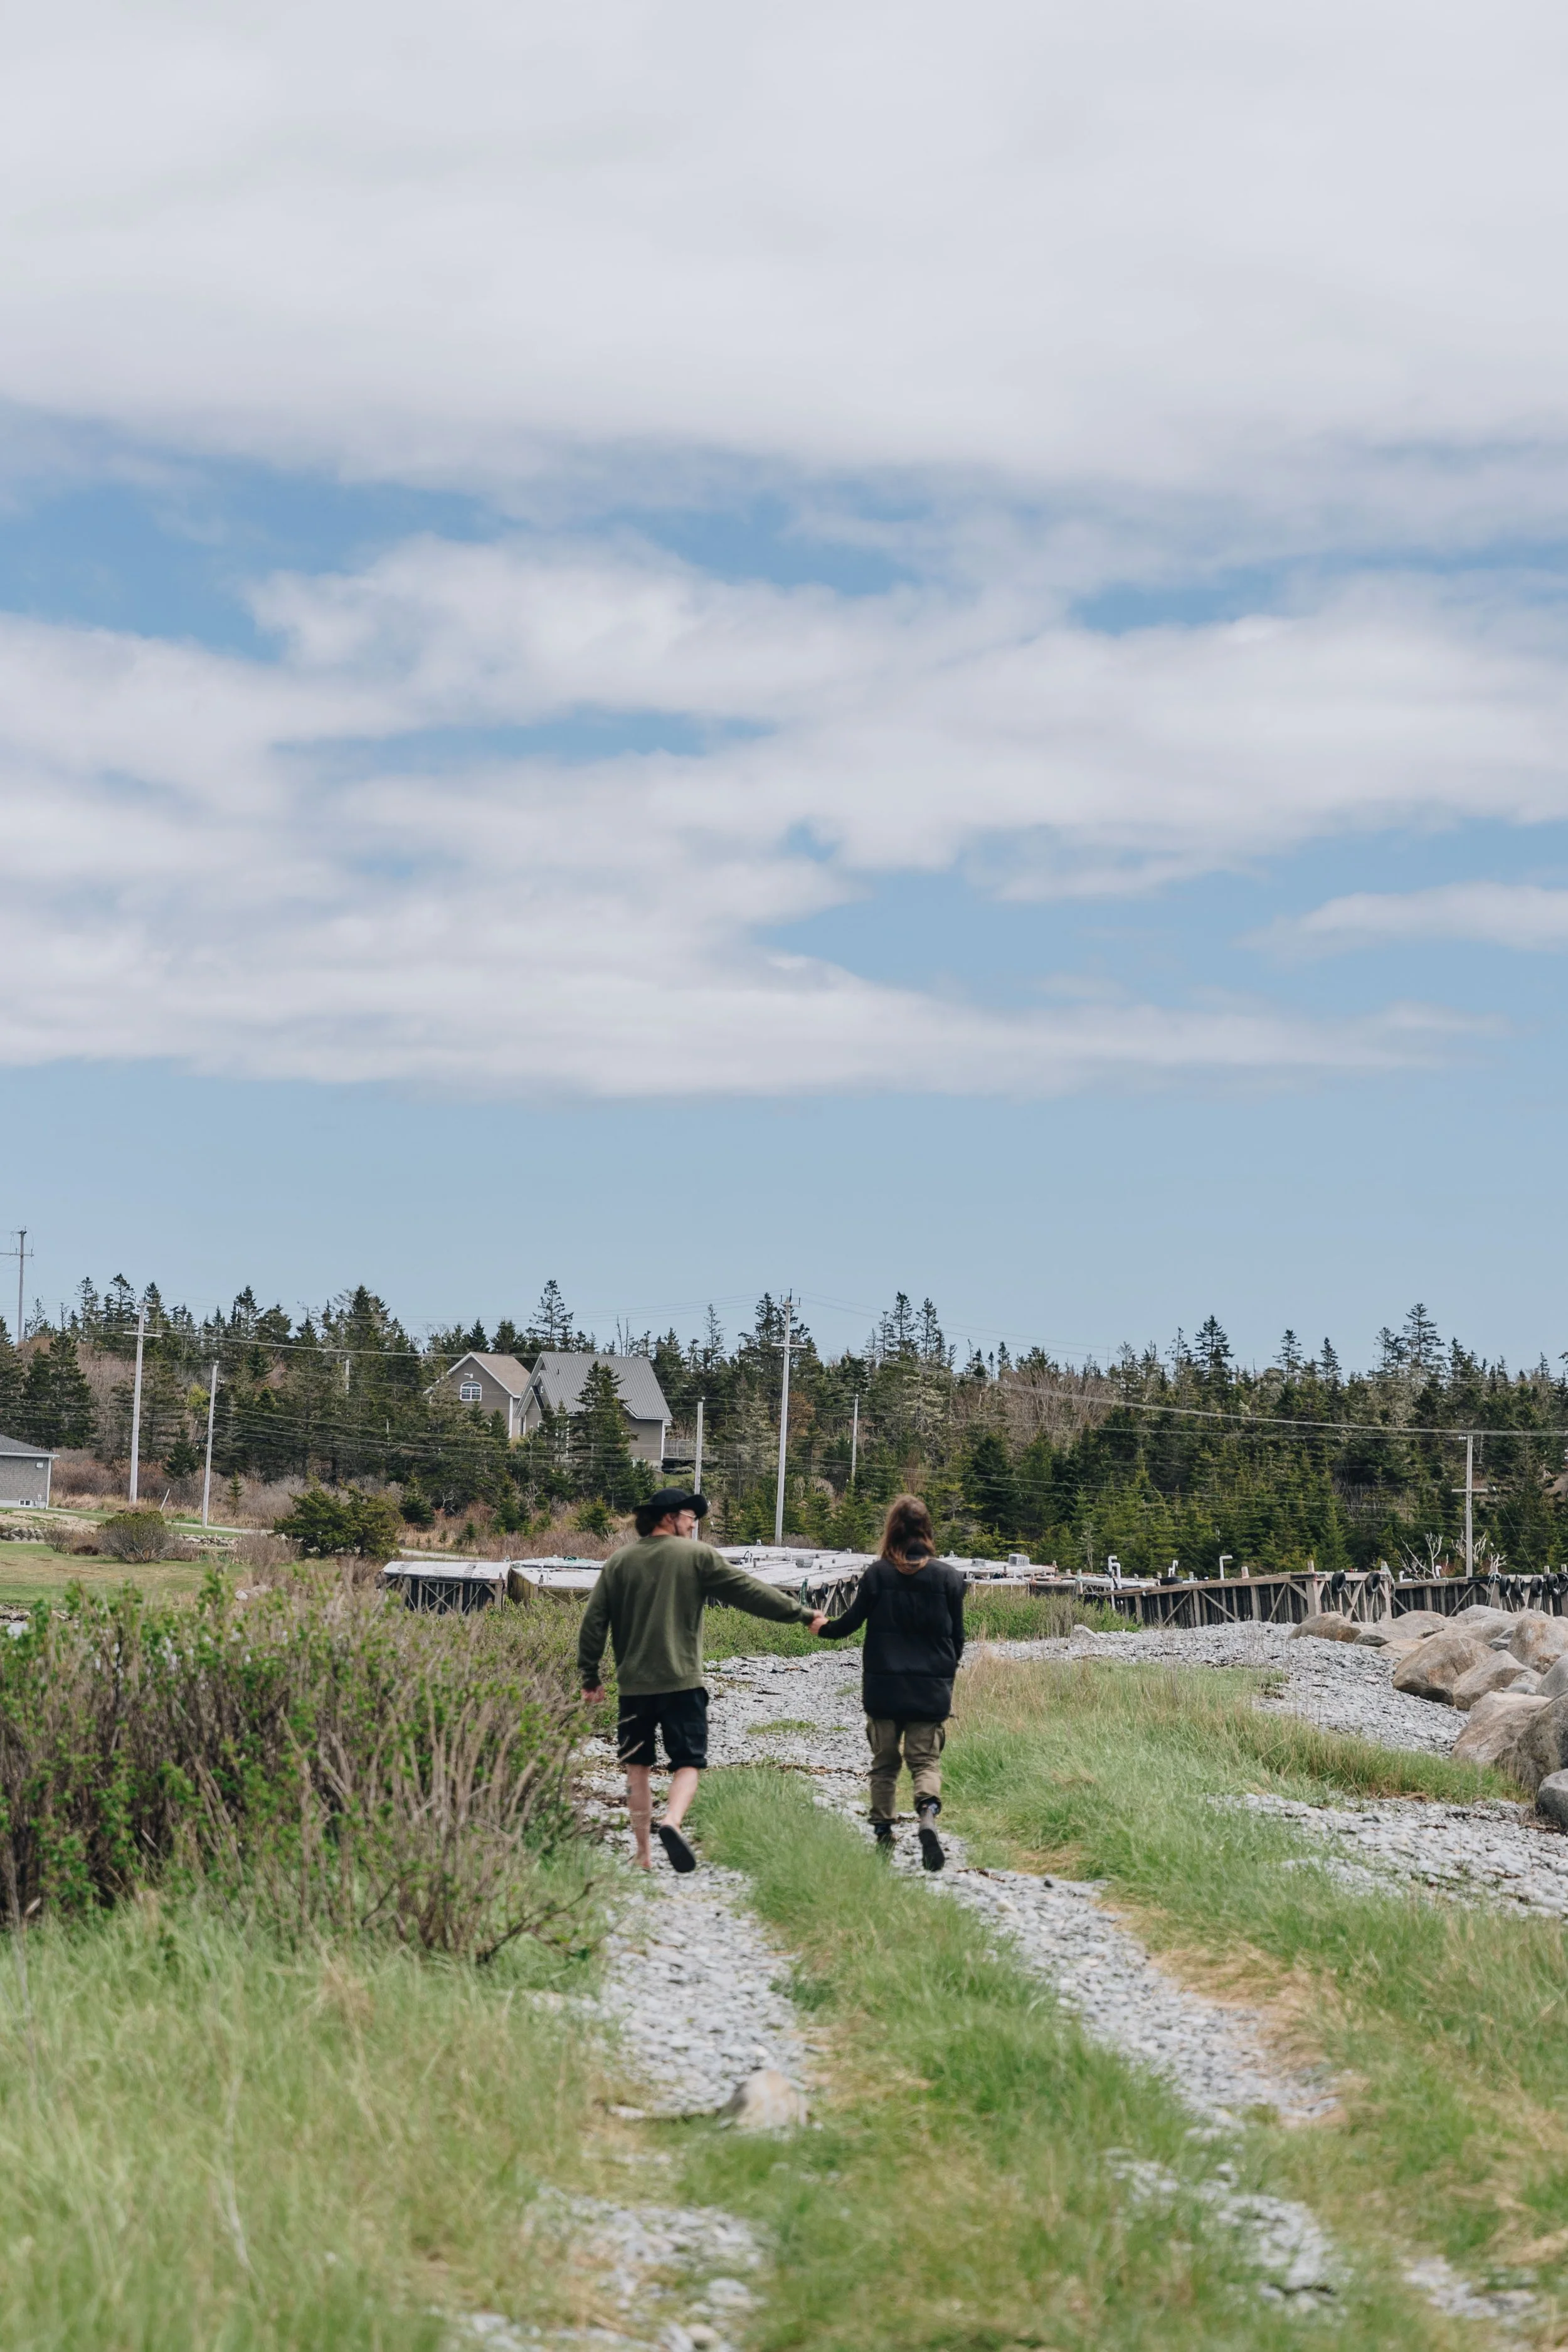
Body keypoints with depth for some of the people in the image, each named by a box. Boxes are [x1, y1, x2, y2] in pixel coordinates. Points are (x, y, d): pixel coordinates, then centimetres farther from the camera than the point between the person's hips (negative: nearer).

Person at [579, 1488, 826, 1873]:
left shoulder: (618, 1562, 6)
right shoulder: (697, 1557, -2)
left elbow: (594, 1621, 5)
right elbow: (749, 1592, -1)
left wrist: (590, 1676, 13)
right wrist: (803, 1614, 6)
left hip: (634, 1683, 3)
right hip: (681, 1682, -3)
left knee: (637, 1766, 13)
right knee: (687, 1762, 2)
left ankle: (643, 1856, 14)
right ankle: (672, 1821, -27)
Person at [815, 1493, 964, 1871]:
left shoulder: (878, 1574, -6)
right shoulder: (948, 1577, -2)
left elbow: (852, 1622, 1)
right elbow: (957, 1638, 3)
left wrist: (823, 1627, 22)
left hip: (883, 1687, 0)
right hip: (931, 1690, 0)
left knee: (884, 1762, 14)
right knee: (926, 1760, 3)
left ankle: (883, 1833, 14)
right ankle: (928, 1815, -24)